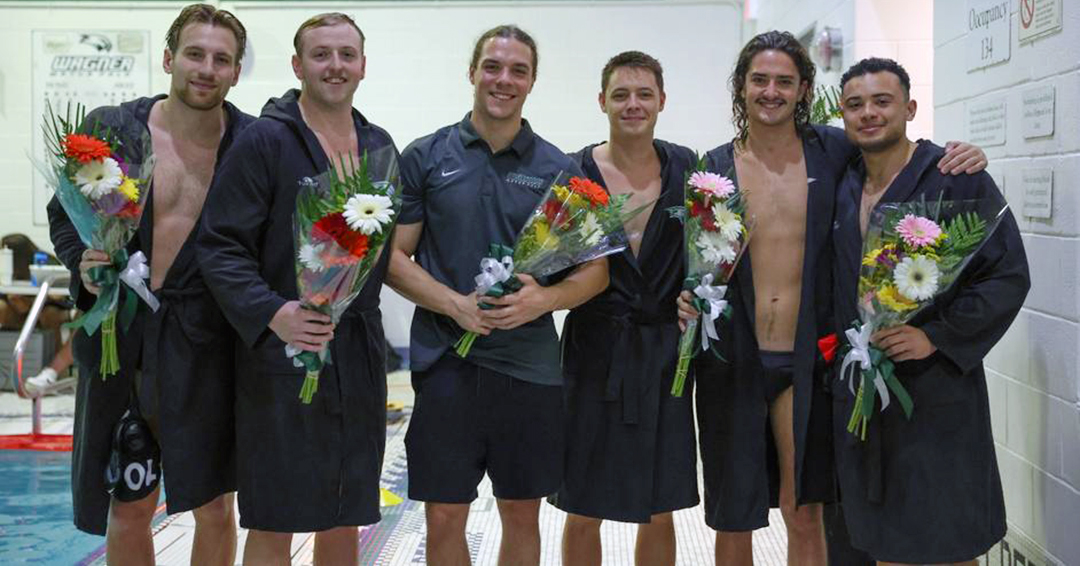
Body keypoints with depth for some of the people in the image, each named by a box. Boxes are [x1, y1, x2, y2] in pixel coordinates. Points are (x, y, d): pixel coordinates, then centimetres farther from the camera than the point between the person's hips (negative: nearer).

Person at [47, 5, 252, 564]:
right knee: (127, 511, 13)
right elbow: (63, 213, 11)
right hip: (118, 333, 1)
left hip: (206, 343, -1)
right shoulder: (107, 129, -1)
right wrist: (83, 267, -8)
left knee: (214, 508, 9)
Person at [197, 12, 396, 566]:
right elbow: (221, 246, -12)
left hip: (359, 354, 5)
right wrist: (271, 313, -26)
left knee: (345, 518, 14)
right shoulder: (264, 141, -6)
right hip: (282, 354, -5)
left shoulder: (380, 145, 12)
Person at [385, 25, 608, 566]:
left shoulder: (559, 169, 5)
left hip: (530, 363, 1)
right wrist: (455, 304, -15)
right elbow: (391, 256, 1)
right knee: (444, 517, 6)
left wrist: (544, 298, -14)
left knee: (522, 516, 12)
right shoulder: (425, 157, 3)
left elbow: (596, 270, 6)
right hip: (445, 360, -1)